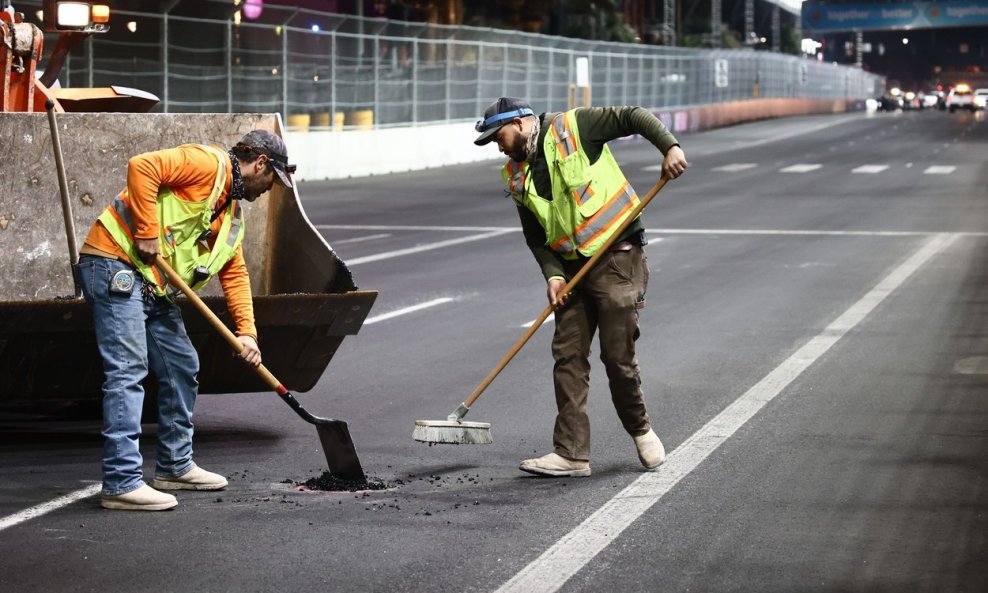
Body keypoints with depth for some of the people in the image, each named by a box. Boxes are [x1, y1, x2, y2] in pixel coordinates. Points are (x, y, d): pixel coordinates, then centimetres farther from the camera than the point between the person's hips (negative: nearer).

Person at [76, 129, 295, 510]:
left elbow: (235, 274, 20)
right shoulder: (208, 164, -10)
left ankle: (175, 467, 27)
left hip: (155, 286, 10)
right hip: (115, 265, -10)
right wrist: (147, 233, -22)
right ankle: (121, 483, -16)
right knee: (127, 371, -14)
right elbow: (142, 167, -22)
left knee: (182, 368, 14)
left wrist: (247, 332, 9)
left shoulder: (233, 213, 20)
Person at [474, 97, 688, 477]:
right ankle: (571, 454, 2)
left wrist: (670, 147, -22)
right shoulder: (518, 177, 10)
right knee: (567, 356, 0)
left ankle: (640, 429, 19)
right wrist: (553, 275, -5)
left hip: (617, 257, -6)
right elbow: (535, 236, 11)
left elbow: (632, 118, -8)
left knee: (618, 356, -6)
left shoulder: (574, 127, -7)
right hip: (572, 266, 7)